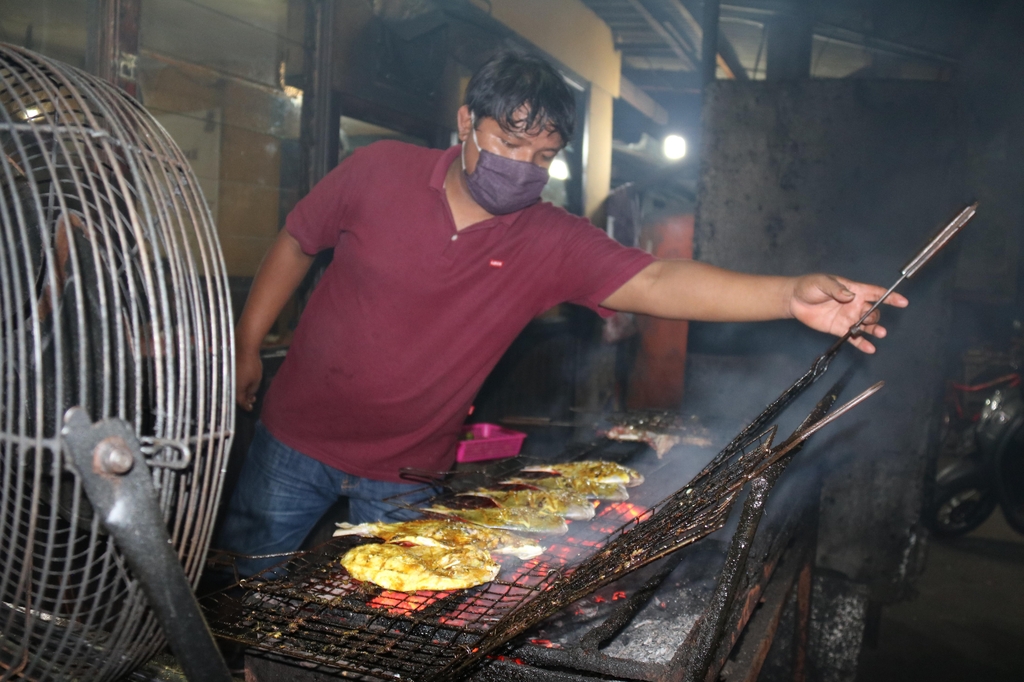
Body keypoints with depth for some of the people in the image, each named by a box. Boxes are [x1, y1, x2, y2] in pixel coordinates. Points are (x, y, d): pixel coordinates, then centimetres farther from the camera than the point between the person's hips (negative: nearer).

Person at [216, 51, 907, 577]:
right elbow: (297, 242, 1)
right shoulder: (380, 172, -13)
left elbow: (654, 280, -29)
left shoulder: (553, 243, -16)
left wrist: (791, 295, -43)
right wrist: (247, 343, 4)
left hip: (408, 474, 0)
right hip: (297, 437, 1)